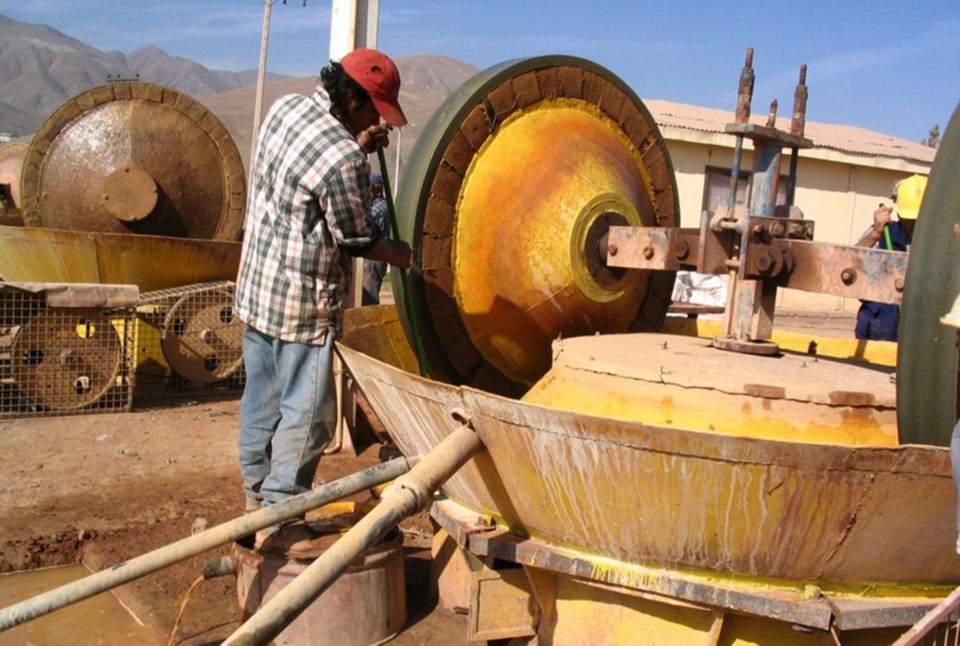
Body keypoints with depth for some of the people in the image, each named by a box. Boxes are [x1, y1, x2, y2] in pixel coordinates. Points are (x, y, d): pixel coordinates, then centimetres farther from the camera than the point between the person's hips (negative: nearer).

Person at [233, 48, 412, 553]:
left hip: (257, 287, 10)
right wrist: (405, 256, 4)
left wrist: (360, 147, 8)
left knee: (262, 398, 17)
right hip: (302, 303, -9)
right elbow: (355, 241, -13)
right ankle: (279, 524, 10)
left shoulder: (285, 108, 3)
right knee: (306, 413, 1)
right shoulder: (342, 160, -23)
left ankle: (258, 498, 31)